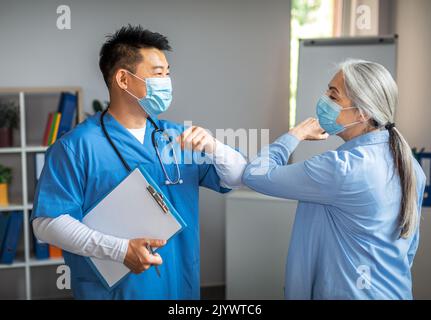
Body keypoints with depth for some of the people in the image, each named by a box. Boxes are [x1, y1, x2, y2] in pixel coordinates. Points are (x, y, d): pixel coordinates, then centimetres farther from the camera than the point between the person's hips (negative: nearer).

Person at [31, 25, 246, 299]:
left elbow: (237, 178, 5)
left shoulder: (177, 137, 4)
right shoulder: (76, 146, -13)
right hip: (110, 290, -5)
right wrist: (120, 250, -25)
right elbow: (47, 221, -16)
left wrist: (213, 147, -16)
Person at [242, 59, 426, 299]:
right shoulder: (410, 165, -2)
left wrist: (297, 134, -6)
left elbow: (256, 175, -19)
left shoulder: (343, 169, -26)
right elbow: (410, 244, 9)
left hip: (347, 292, -7)